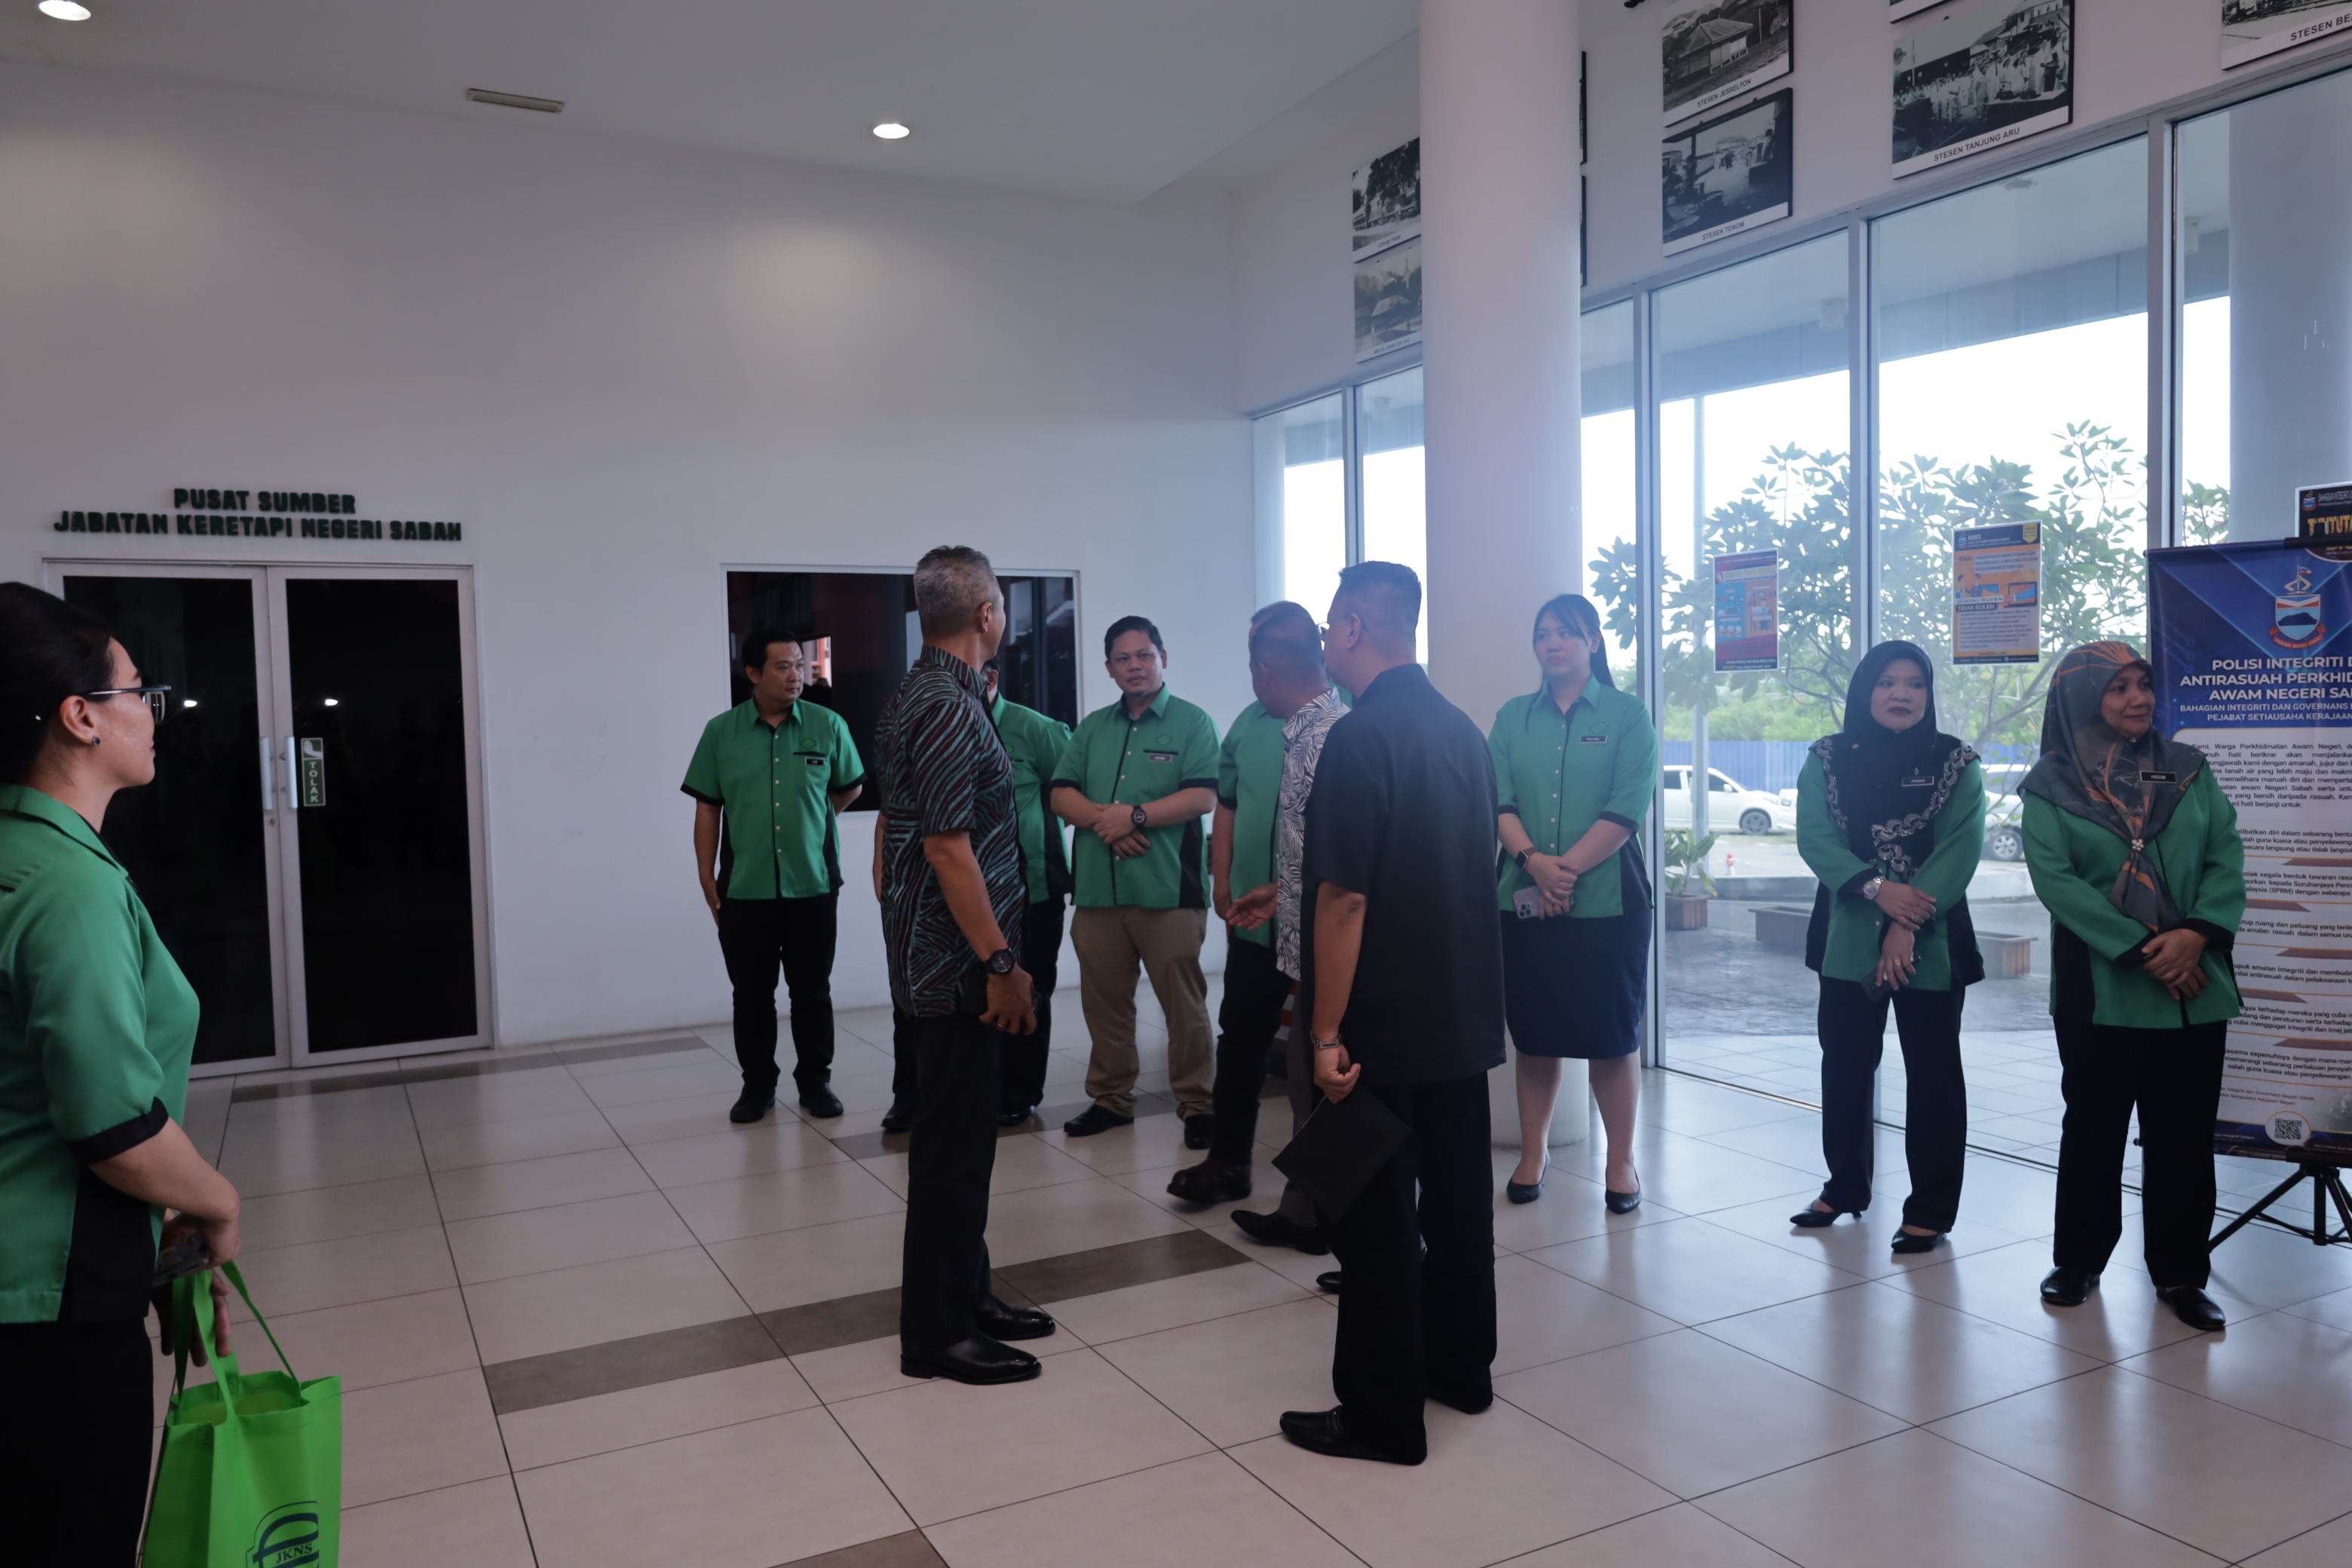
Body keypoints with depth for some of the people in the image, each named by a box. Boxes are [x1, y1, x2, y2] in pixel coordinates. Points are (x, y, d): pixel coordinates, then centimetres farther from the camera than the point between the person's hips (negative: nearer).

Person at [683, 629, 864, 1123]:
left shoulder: (828, 726, -2)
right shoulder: (721, 732, -1)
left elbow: (850, 788, 12)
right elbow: (707, 809, 2)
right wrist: (707, 880, 0)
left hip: (813, 887, 0)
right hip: (743, 890, 0)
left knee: (812, 990, 9)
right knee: (751, 992, 10)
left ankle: (815, 1080, 23)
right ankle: (757, 1083, 24)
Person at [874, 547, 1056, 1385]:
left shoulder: (915, 696, 13)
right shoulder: (949, 708, -19)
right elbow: (949, 848, -23)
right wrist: (1000, 964, -20)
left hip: (937, 960, 10)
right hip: (957, 964, -10)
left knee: (961, 1133, 17)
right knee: (953, 1141, -1)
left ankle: (965, 1296, 30)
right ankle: (937, 1333, 11)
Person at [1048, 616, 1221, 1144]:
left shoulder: (1192, 723, 2)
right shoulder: (1092, 728, 17)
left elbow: (1203, 797, -10)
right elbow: (1062, 795, 9)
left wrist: (1136, 814, -16)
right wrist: (1104, 819, -9)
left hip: (1169, 888, -5)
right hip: (1098, 888, 5)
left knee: (1184, 1002, -1)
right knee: (1103, 1000, 11)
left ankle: (1195, 1104, 10)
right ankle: (1110, 1097, 25)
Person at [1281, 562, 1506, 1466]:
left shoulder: (1361, 739, -18)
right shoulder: (1465, 731, 8)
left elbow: (1344, 898, -20)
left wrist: (1327, 1033, -16)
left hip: (1384, 1027, -8)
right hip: (1466, 1016, 8)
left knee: (1376, 1219, 2)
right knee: (1458, 1192, 18)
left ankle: (1383, 1414, 12)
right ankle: (1462, 1366, 33)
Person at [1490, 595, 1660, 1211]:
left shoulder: (1627, 715, 0)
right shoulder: (1513, 717, 9)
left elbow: (1627, 810, -9)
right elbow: (1499, 801, 0)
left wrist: (1568, 869, -16)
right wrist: (1533, 860, -17)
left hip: (1607, 902, -2)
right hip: (1525, 902, 3)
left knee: (1613, 1035, 4)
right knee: (1534, 1034, 9)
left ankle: (1621, 1161, 17)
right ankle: (1532, 1154, 22)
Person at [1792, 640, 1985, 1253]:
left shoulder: (1956, 764, -1)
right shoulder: (1827, 759, 4)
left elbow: (1960, 850, -10)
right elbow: (1814, 837, -7)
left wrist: (1907, 927, -20)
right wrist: (1876, 888, -22)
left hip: (1930, 944, -2)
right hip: (1848, 941, 2)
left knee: (1932, 1075, 4)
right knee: (1844, 1067, 12)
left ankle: (1930, 1209, 15)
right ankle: (1845, 1186, 29)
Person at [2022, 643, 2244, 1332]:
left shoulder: (2188, 770, 8)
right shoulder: (2052, 785, -1)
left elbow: (2226, 856, 1)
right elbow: (2055, 877, -10)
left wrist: (2197, 932, -16)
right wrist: (2139, 948, -16)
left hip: (2195, 985, 2)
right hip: (2100, 987, -2)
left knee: (2184, 1133, 6)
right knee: (2093, 1127, 8)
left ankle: (2180, 1272, 19)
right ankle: (2077, 1261, 22)